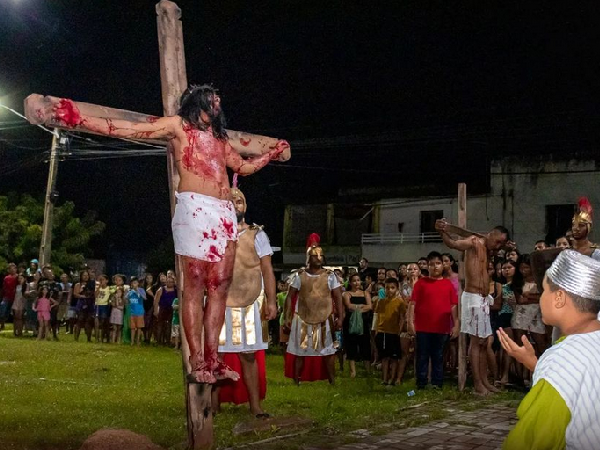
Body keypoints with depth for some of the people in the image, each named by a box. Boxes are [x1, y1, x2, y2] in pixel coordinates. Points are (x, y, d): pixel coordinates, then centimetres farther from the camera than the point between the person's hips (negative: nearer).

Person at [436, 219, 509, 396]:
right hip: (473, 298, -9)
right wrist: (442, 232, -51)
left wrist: (505, 246, 23)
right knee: (476, 341, -7)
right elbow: (453, 243, -32)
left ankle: (484, 381, 19)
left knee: (483, 342, 12)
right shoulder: (475, 242, -12)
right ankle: (477, 384, -4)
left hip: (483, 299, 9)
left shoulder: (487, 250, 14)